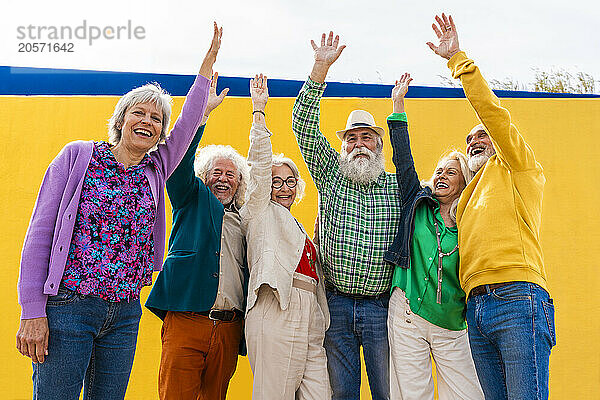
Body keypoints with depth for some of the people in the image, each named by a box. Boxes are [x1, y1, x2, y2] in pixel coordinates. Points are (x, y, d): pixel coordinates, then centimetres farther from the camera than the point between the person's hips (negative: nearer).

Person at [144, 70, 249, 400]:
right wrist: (202, 112, -9)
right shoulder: (193, 199, 12)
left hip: (229, 328, 3)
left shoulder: (243, 220, 21)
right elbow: (180, 162, -4)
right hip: (186, 320, -3)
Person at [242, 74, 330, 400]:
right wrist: (259, 110, -1)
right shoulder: (261, 212, 11)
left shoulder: (296, 227, 30)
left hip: (309, 318, 7)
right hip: (277, 314, -7)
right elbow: (260, 164, 1)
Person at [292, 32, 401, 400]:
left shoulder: (398, 186, 8)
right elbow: (304, 126, -2)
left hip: (382, 307, 0)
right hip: (336, 304, 1)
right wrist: (320, 69, -10)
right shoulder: (331, 176, 6)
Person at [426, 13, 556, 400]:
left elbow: (492, 110, 1)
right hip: (477, 307, 7)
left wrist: (458, 58, 2)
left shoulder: (519, 168, 12)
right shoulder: (470, 195, 30)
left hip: (518, 298, -6)